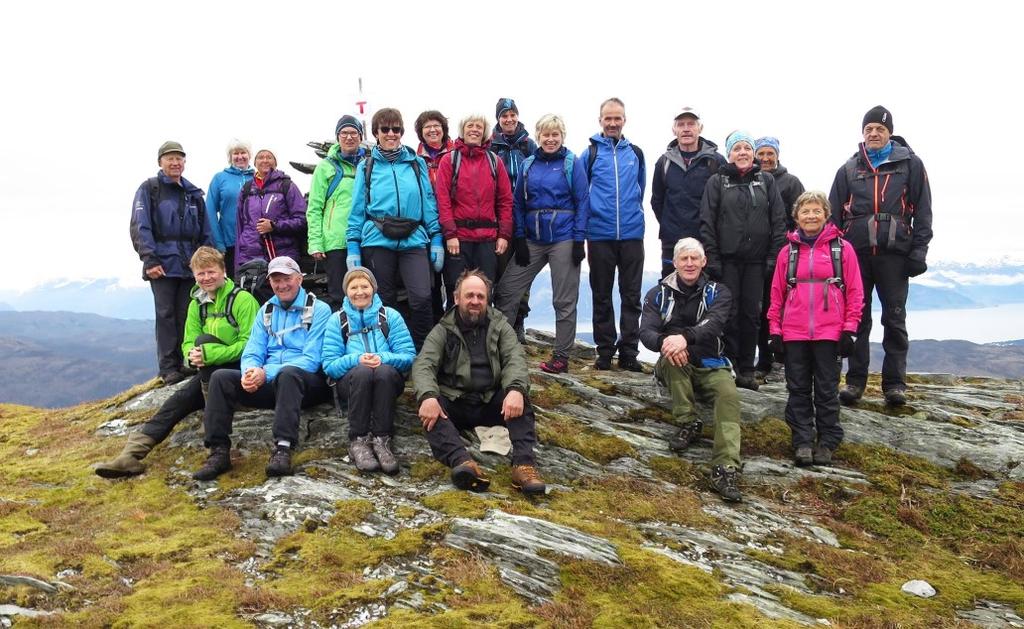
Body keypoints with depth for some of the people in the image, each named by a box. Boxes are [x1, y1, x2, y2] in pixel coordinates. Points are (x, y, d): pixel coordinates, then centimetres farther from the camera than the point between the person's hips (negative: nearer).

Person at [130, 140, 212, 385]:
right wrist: (149, 260, -14)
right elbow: (139, 227, -5)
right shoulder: (149, 189, 3)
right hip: (163, 263, -4)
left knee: (186, 315, 4)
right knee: (166, 314, -3)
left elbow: (205, 232, 16)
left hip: (190, 264, 4)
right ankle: (168, 367, 0)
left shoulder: (194, 193, 17)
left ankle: (186, 362, 11)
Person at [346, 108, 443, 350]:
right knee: (385, 302, 6)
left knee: (422, 298, -13)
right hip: (377, 241, 0)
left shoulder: (416, 163, 11)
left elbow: (429, 202, 10)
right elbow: (357, 209, 7)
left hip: (413, 240, 0)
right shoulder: (366, 166, 9)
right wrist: (353, 248, 1)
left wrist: (436, 239, 3)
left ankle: (421, 351, 5)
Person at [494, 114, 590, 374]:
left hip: (563, 239, -4)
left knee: (564, 301, 3)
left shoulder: (572, 164, -1)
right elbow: (518, 203, 10)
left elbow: (582, 203, -4)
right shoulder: (528, 165, 9)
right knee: (506, 290, 1)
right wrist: (520, 239, 1)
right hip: (533, 240, 4)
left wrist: (579, 240, -11)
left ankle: (561, 357, 12)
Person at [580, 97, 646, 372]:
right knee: (602, 296, 6)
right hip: (600, 235, -1)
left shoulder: (636, 153, 8)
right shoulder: (590, 153, 1)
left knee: (631, 296, 3)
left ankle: (629, 352, 9)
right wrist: (586, 218, 4)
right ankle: (604, 352, 14)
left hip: (632, 234, 2)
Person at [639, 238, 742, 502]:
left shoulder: (718, 292, 1)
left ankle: (726, 468, -44)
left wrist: (685, 337, -43)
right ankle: (688, 424, -23)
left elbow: (714, 324, -20)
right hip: (675, 368, 1)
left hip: (710, 366, 0)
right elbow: (646, 332, -12)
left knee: (729, 395, -31)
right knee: (672, 354, -34)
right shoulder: (658, 294, 3)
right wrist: (663, 341, -39)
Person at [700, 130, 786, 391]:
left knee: (751, 313, 4)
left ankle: (746, 368, 12)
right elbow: (707, 223, -1)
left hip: (756, 261, 2)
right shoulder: (717, 182, 4)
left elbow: (778, 221, 6)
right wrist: (712, 259, -8)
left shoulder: (766, 181, 9)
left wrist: (774, 257, -2)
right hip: (727, 260, -2)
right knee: (729, 312, -1)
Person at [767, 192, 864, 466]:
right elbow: (777, 294, 9)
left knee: (827, 390, 6)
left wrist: (849, 329, -4)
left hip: (829, 334, -2)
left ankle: (827, 443, 16)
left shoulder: (842, 249, 2)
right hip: (794, 334, 2)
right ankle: (802, 442, 15)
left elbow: (855, 292, 1)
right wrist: (774, 331, 4)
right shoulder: (788, 251, 7)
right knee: (798, 390, 7)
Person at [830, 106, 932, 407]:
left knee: (894, 319, 1)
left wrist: (919, 249, -5)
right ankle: (855, 380, 9)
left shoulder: (910, 164, 9)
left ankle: (894, 383, 6)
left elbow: (923, 210, 5)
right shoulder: (849, 169, 15)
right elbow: (834, 213, 13)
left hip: (894, 253, -2)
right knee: (857, 318, 3)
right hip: (856, 252, 2)